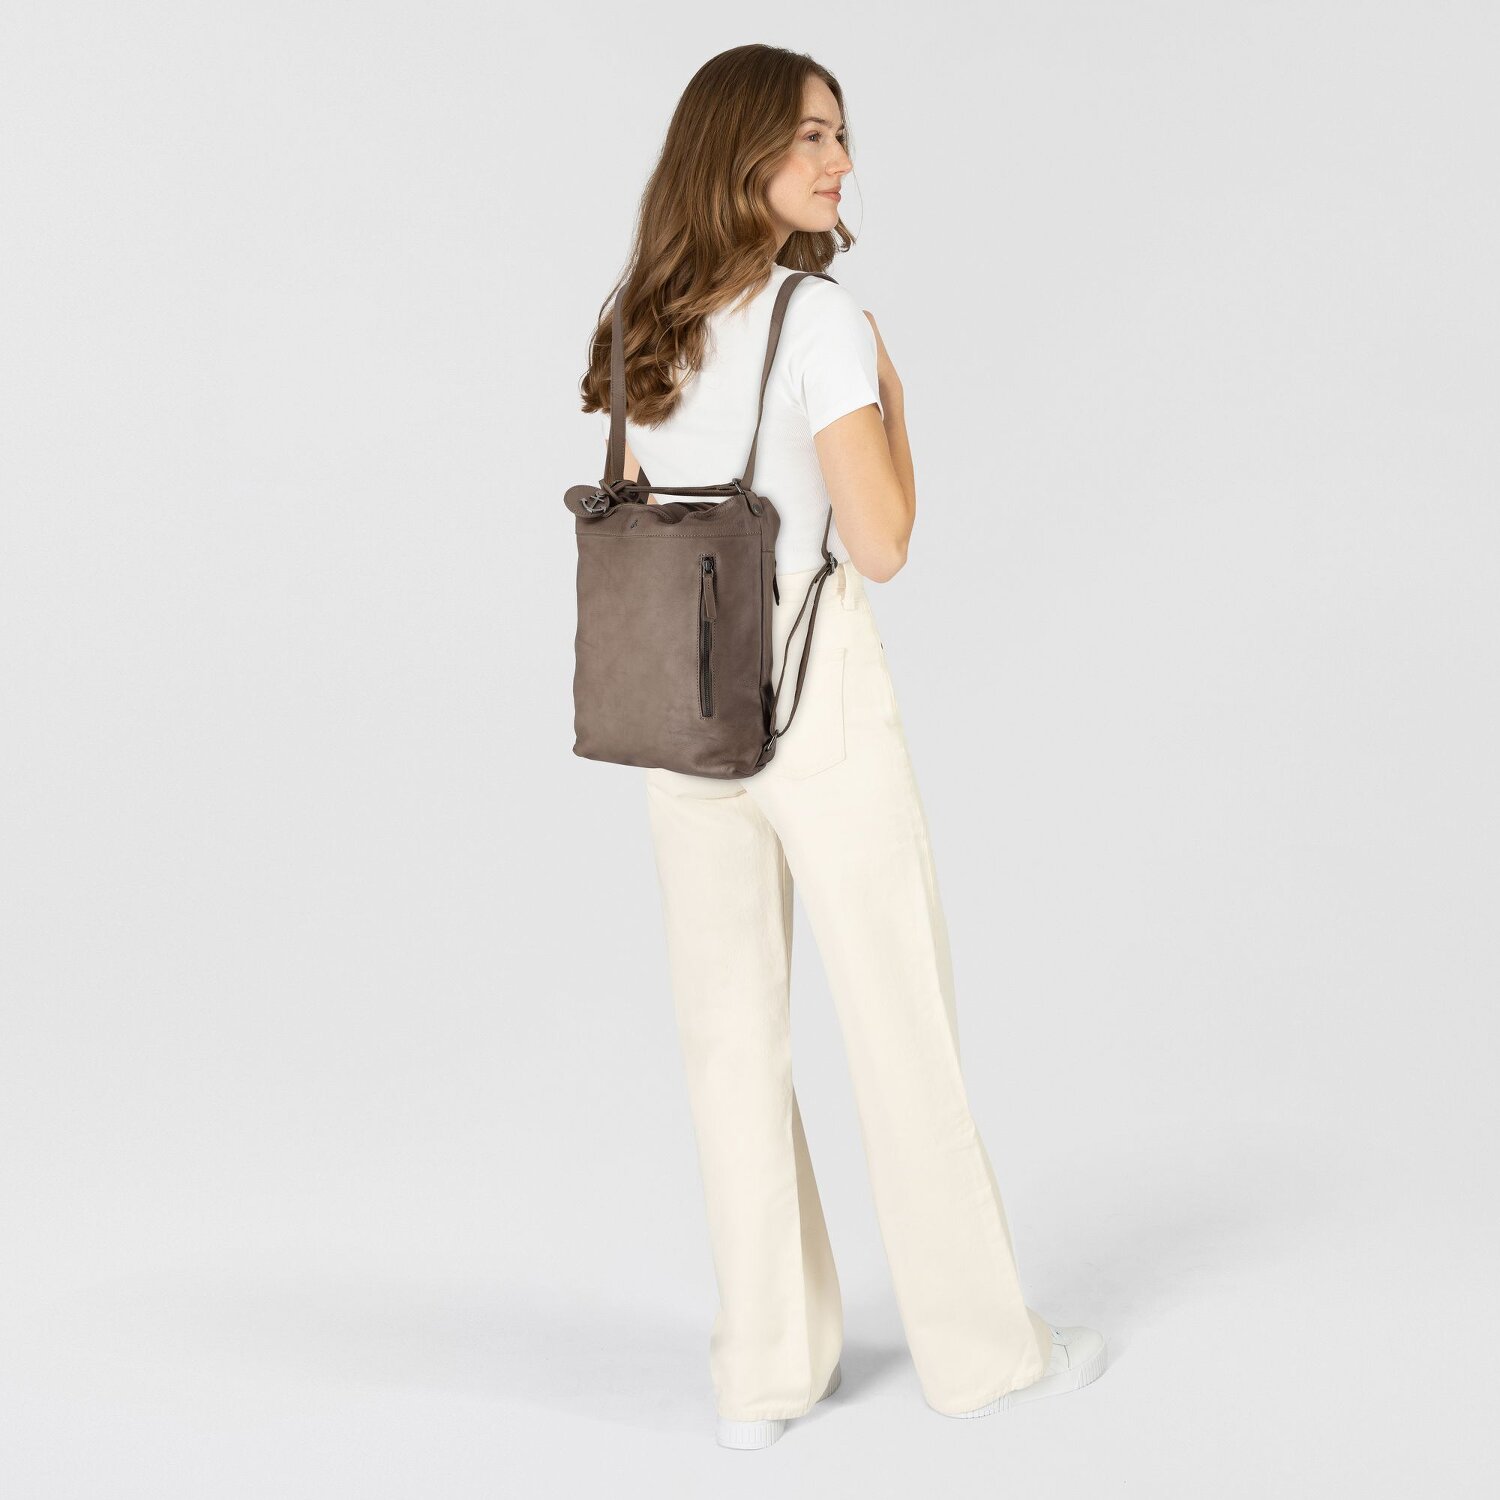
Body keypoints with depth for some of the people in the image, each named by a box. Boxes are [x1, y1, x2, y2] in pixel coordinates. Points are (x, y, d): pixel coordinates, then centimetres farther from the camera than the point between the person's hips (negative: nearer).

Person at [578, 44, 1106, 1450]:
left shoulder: (640, 332, 7)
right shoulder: (824, 321, -14)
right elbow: (879, 544, -15)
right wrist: (893, 399, -2)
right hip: (816, 700, -6)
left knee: (730, 1035, 10)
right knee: (902, 1028, 6)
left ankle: (765, 1368, 17)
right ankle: (979, 1346, 18)